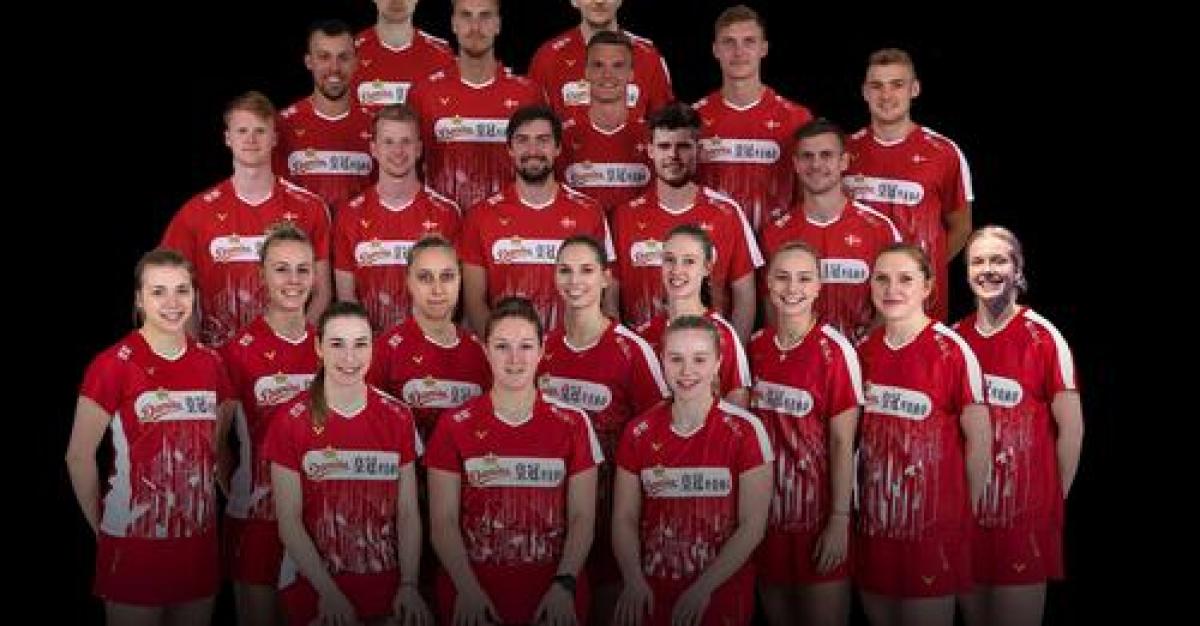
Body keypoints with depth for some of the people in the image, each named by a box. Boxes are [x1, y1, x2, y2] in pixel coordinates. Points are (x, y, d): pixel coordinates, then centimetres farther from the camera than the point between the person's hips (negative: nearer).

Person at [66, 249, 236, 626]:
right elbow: (79, 456, -8)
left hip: (199, 543, 5)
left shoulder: (210, 364, 4)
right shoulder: (113, 366, -12)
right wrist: (100, 526, -2)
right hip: (134, 547, -5)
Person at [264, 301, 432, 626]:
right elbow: (288, 520, -8)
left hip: (386, 591, 2)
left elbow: (408, 513, 1)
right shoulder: (290, 420, -7)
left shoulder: (398, 417, 1)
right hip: (313, 592, -2)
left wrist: (409, 586, -9)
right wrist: (329, 592, -14)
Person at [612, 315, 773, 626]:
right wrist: (634, 580, -14)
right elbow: (624, 518, 2)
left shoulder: (745, 431, -9)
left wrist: (703, 588, -16)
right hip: (652, 595, 2)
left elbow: (753, 525, -10)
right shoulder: (638, 433, -1)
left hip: (722, 597, -2)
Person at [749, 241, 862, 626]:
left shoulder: (835, 350, -12)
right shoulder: (757, 346, 4)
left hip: (817, 508, -5)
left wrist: (839, 520, -14)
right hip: (767, 507, 5)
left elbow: (843, 443, -12)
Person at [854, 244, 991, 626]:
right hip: (873, 521, 5)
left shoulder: (952, 350, -11)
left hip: (933, 524, -5)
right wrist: (852, 502, 8)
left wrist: (966, 512, -1)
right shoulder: (864, 350, 5)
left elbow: (979, 441, -6)